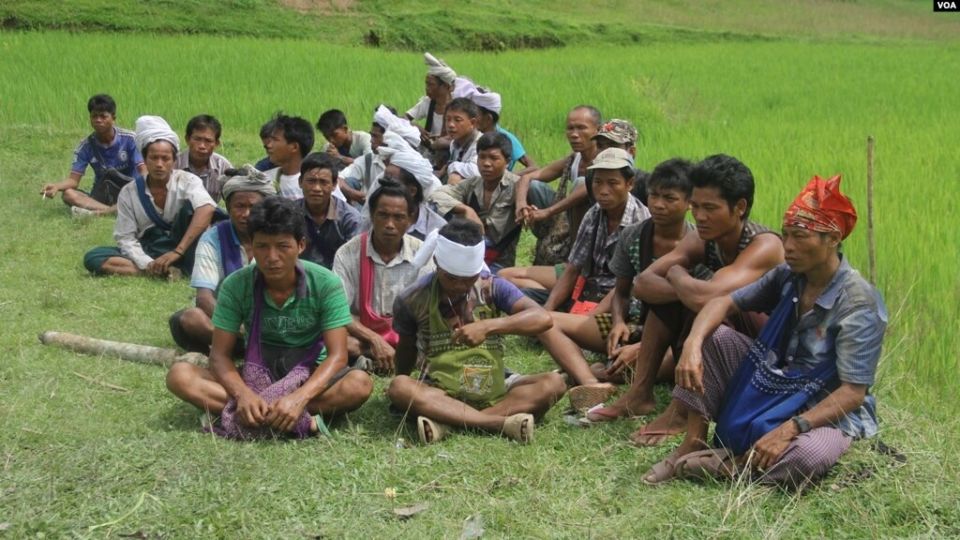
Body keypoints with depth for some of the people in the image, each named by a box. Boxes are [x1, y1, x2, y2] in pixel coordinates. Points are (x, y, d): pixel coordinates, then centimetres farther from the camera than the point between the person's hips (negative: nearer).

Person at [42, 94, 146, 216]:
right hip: (101, 196, 2)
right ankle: (115, 209, -40)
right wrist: (56, 186, -28)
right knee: (69, 194, -24)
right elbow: (74, 180, -6)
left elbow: (143, 171, -17)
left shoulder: (129, 139, -8)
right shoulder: (86, 146, -3)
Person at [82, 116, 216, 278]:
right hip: (147, 252, 3)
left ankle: (187, 269, -29)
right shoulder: (129, 192, -2)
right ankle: (154, 270, -33)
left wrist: (177, 252, -39)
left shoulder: (187, 181, -10)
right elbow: (125, 238, -4)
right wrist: (147, 264, -25)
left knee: (189, 206, -25)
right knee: (93, 257, -19)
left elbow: (206, 209, -31)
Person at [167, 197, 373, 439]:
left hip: (310, 377, -2)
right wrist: (243, 394, -33)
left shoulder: (326, 284, -16)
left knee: (359, 383, -33)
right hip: (257, 376, 2)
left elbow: (337, 355, -20)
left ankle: (249, 421, -32)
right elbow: (220, 355, -11)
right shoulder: (235, 285, -12)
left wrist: (299, 398, -37)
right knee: (178, 374, -23)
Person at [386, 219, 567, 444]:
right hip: (440, 396, -1)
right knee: (399, 387, -31)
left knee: (553, 383, -22)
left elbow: (543, 318, -18)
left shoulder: (491, 287, -5)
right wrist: (406, 395, 21)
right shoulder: (413, 300, -4)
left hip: (493, 395, 1)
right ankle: (503, 422, -38)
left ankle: (446, 421, -33)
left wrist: (488, 326, -31)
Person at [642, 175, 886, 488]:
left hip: (825, 412, -6)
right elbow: (724, 302, -3)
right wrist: (692, 344, -24)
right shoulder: (787, 277, -3)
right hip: (770, 389, 6)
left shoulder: (859, 304, -22)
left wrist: (789, 429, -36)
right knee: (711, 336, -6)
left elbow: (853, 392, -25)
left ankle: (729, 465, -16)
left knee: (808, 456, -41)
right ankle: (693, 443, -8)